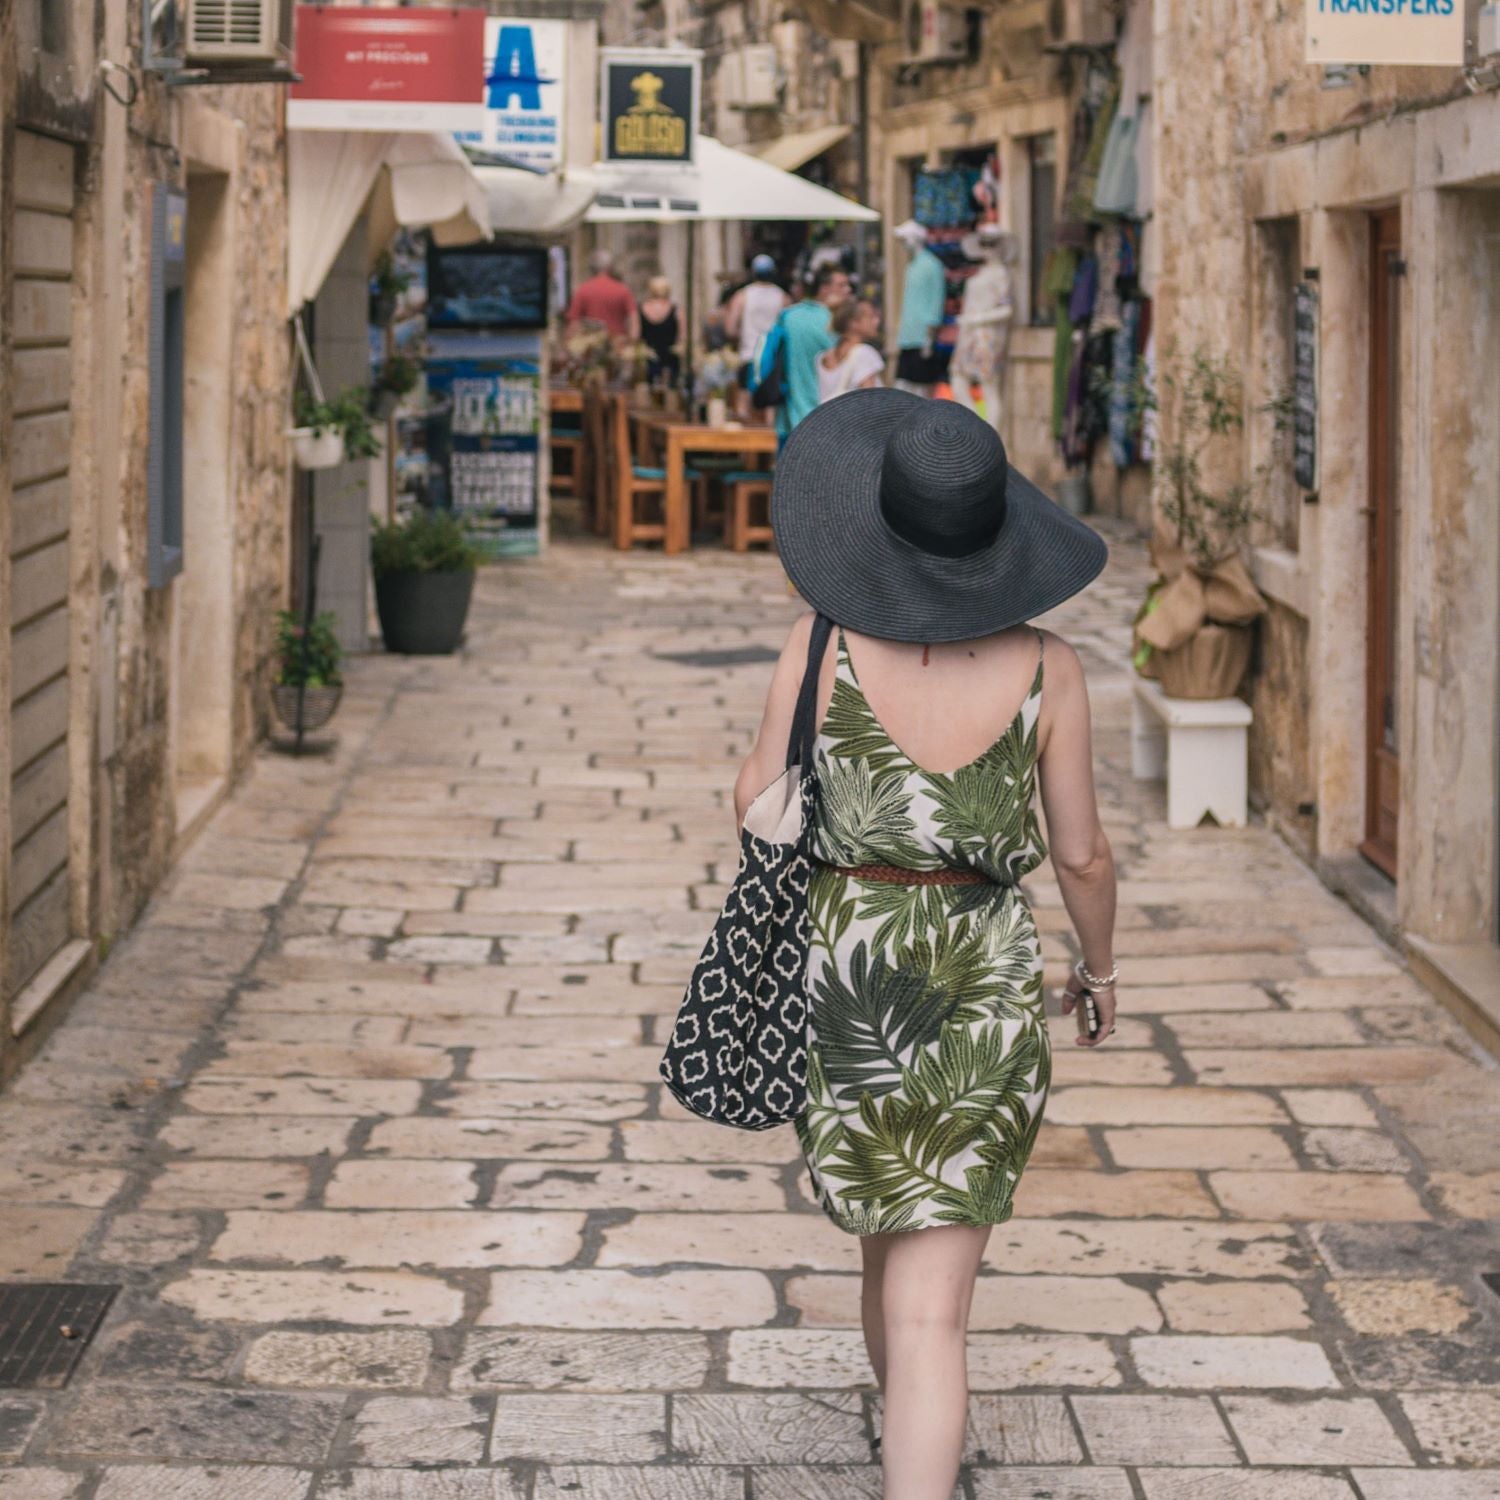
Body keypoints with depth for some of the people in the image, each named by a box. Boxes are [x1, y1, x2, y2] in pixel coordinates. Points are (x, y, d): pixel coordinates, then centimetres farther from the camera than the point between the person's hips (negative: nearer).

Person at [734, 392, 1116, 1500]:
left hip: (840, 980, 2)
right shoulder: (1044, 668, -11)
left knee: (890, 1221, 29)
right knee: (931, 1310, -2)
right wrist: (1100, 967, 16)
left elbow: (759, 804, -2)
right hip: (982, 993, -2)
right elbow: (1082, 855, -3)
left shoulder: (827, 645, -13)